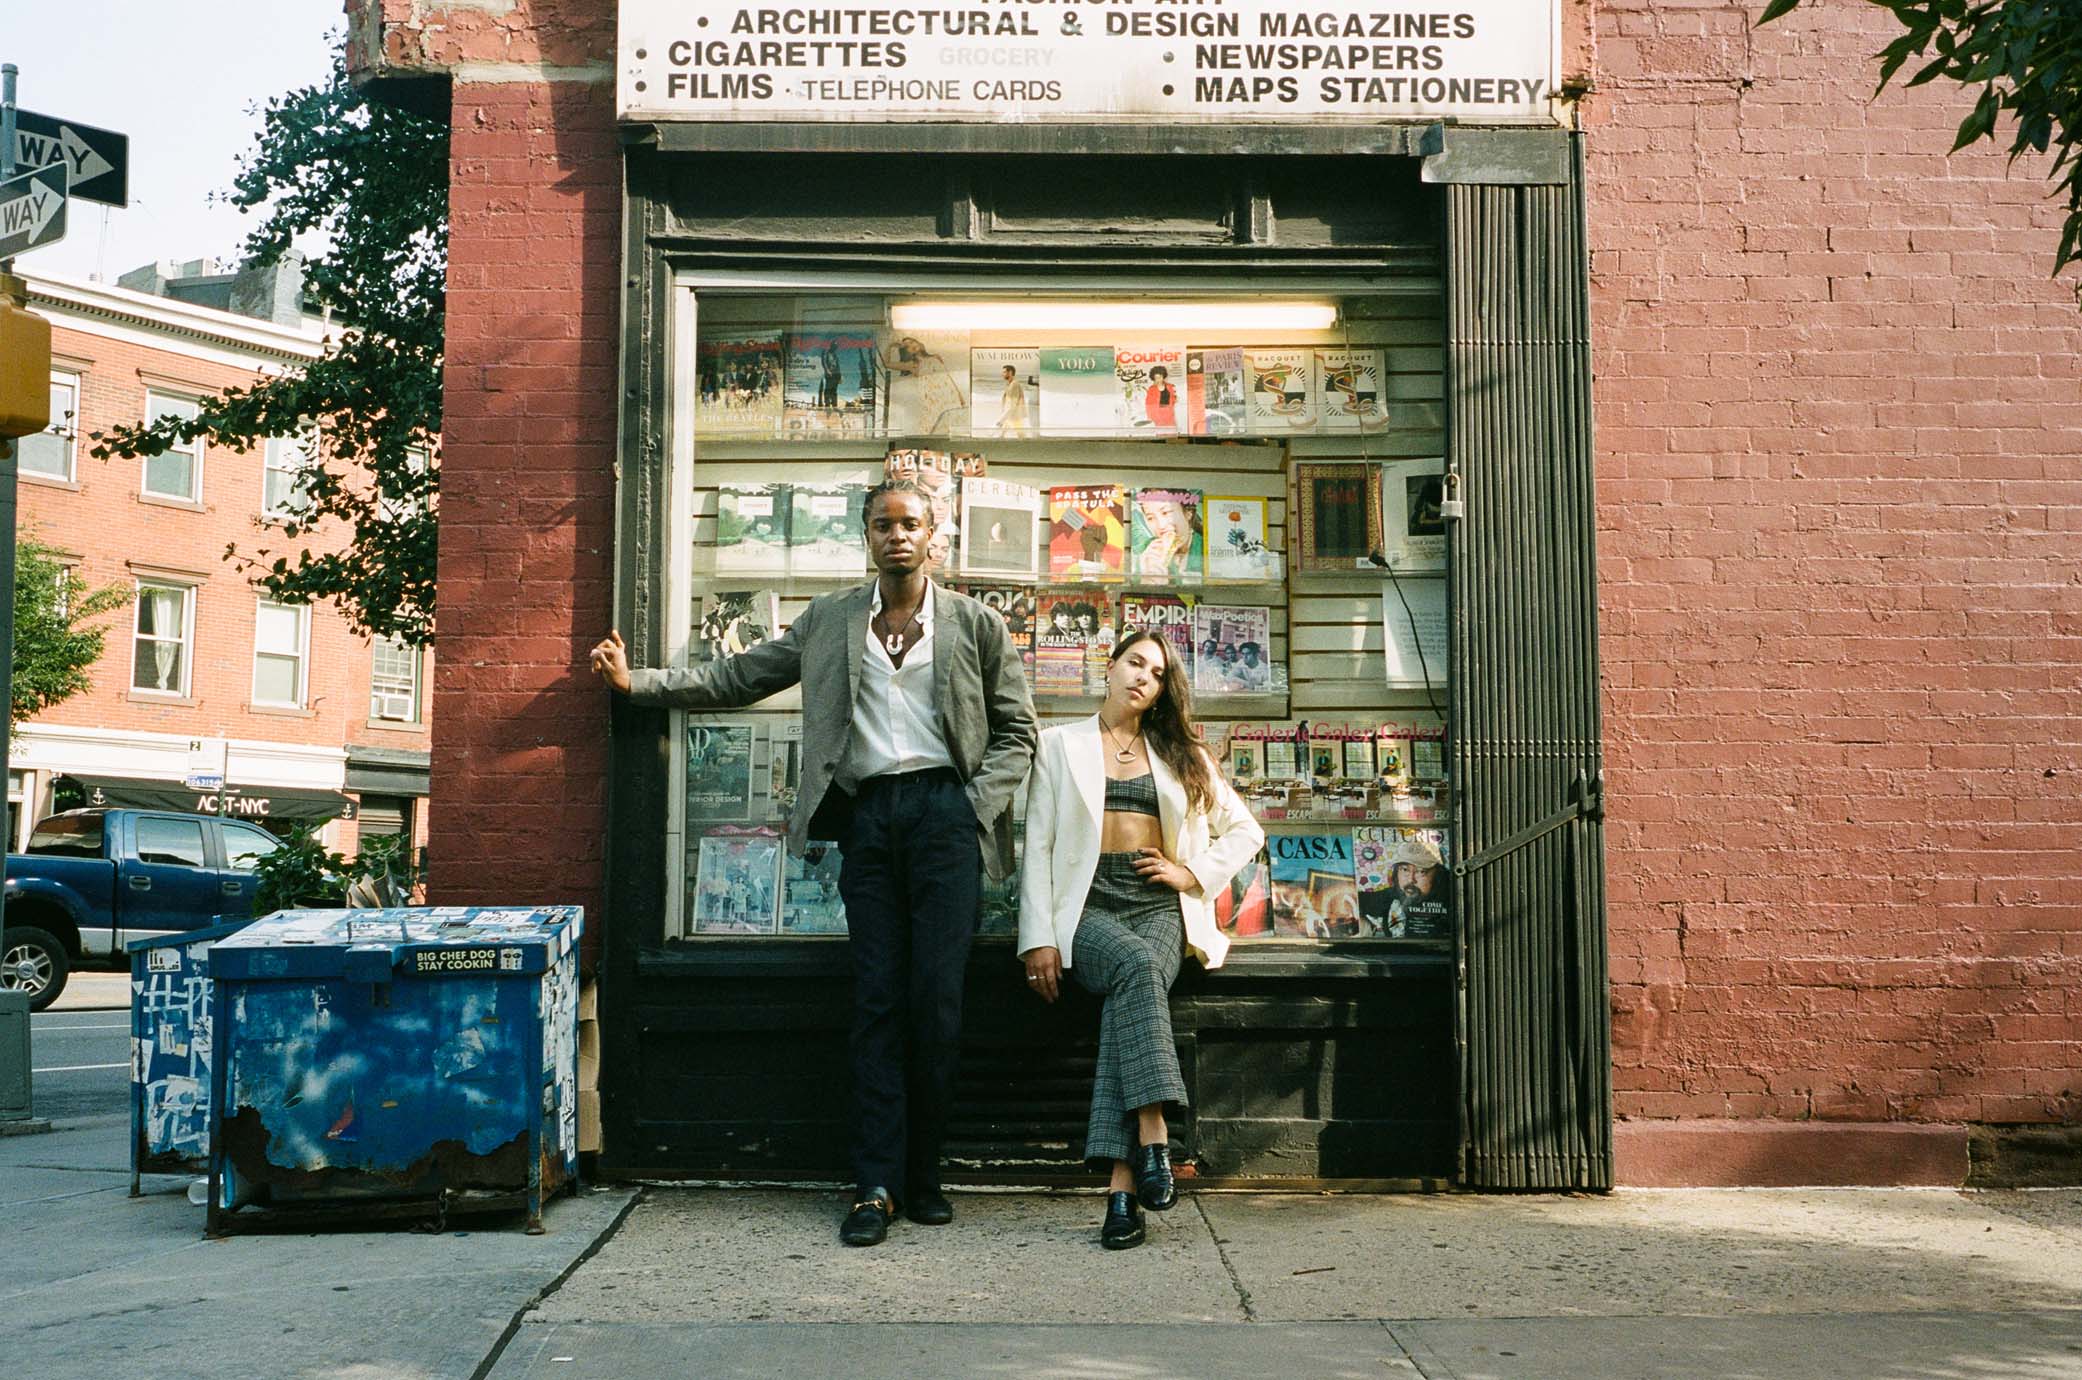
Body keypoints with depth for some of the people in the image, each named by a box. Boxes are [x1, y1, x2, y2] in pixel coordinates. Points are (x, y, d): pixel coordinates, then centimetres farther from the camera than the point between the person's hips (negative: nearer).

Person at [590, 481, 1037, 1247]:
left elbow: (1016, 728, 11)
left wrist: (980, 804, -3)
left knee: (937, 998, -5)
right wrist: (639, 681, 11)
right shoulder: (828, 622, 15)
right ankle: (877, 1184, 0)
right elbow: (737, 677, 17)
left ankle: (924, 1175, 8)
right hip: (866, 813, 2)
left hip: (942, 808, -1)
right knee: (876, 1001, -1)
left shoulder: (975, 624, 10)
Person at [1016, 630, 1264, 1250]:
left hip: (1159, 907, 1)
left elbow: (1244, 830, 24)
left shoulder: (1180, 755, 21)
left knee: (1130, 1000, -32)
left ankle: (1121, 1186, -40)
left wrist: (1194, 873, 5)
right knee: (1136, 966, -37)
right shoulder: (1061, 745, 15)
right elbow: (1038, 846, 7)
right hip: (1088, 906, -1)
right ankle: (1153, 1137, -43)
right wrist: (1039, 938, -4)